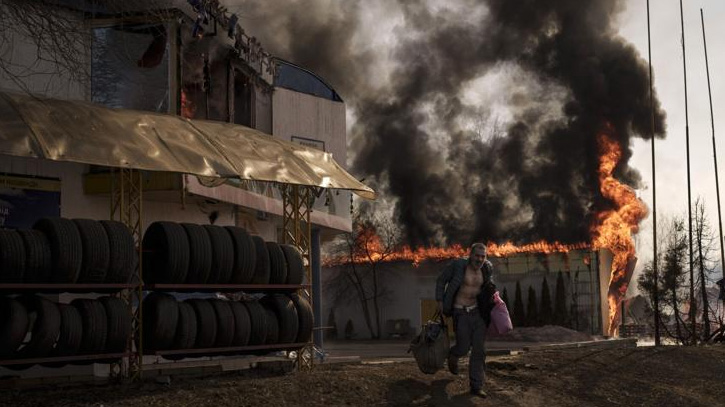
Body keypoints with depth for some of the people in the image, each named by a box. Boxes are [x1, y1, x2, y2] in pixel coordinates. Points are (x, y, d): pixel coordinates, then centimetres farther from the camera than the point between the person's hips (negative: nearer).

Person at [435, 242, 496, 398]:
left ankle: (476, 386, 7)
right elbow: (441, 280, -2)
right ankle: (453, 355, 37)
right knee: (463, 348, -2)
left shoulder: (487, 268, 0)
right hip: (460, 312, -4)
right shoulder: (458, 265, -15)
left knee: (479, 349, -1)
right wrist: (440, 301, -5)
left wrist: (494, 293, 4)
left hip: (478, 311, 4)